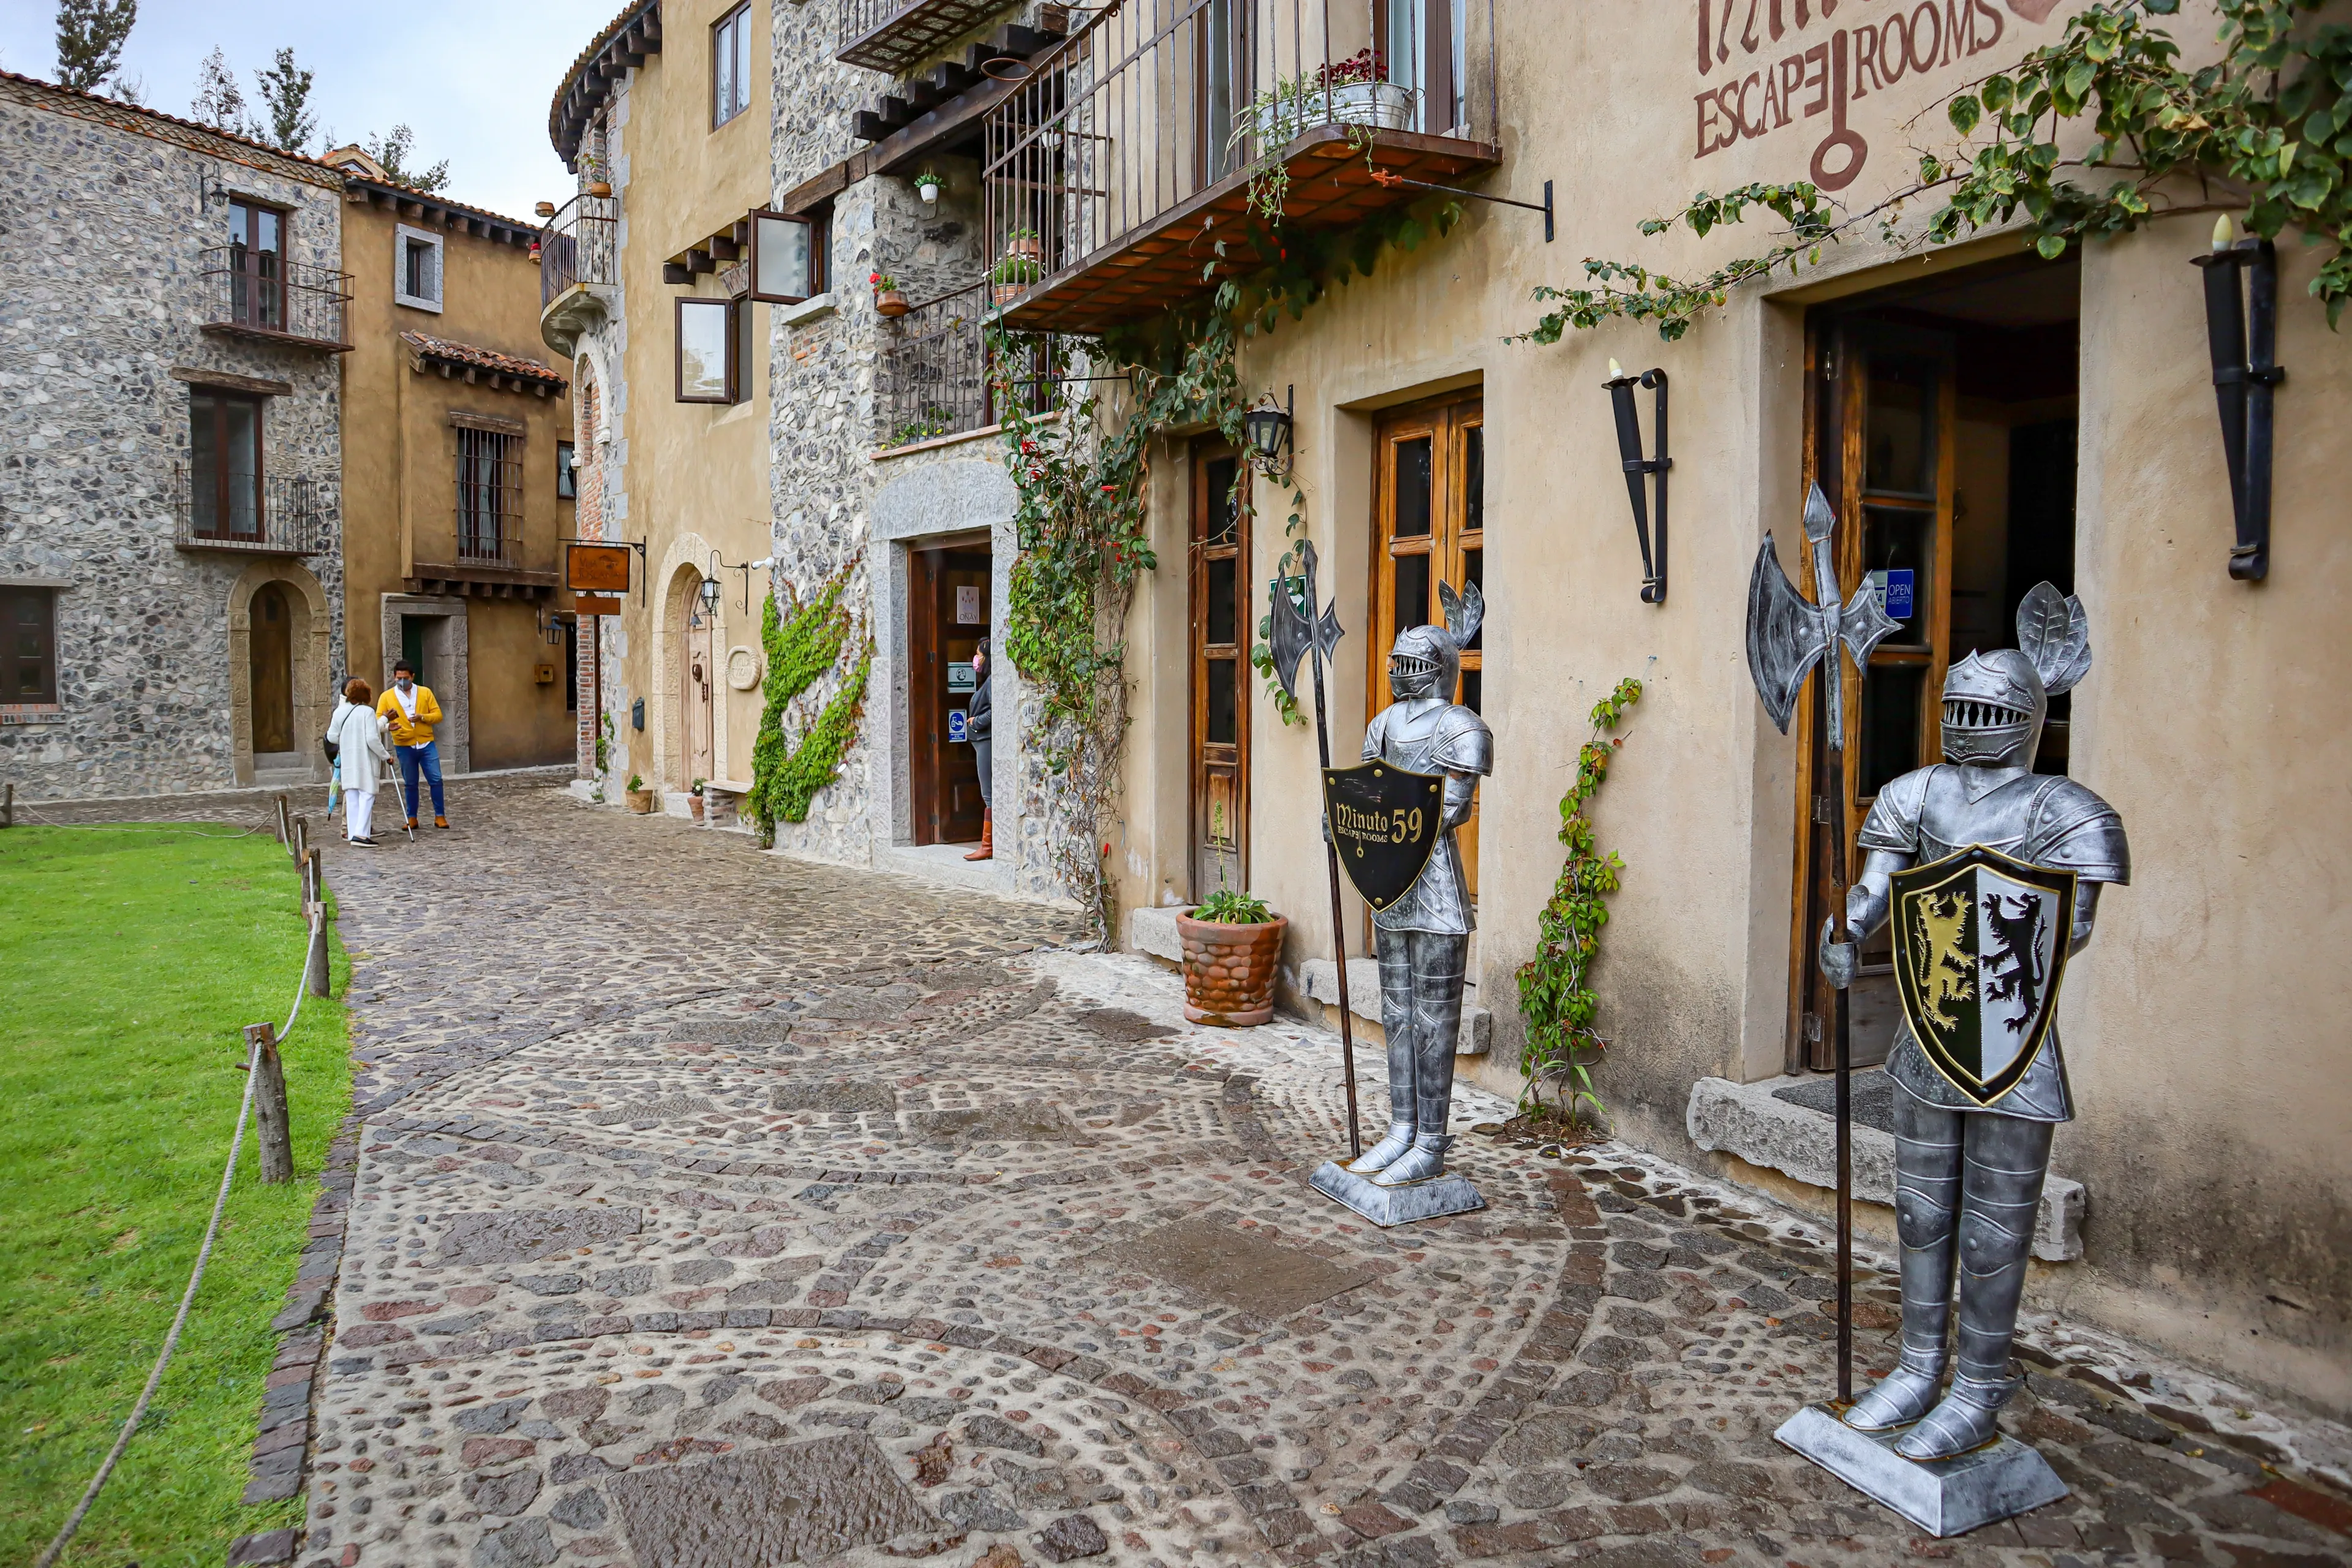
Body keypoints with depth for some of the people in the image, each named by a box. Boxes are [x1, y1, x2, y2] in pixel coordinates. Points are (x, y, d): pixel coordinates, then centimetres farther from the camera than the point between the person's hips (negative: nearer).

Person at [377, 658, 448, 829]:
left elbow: (438, 715, 2)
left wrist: (422, 717, -17)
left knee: (436, 780, -3)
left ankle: (440, 816, 6)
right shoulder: (387, 696, 2)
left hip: (426, 745, 0)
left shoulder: (425, 692, 4)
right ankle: (412, 818, 17)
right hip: (405, 747, 0)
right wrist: (386, 718, -26)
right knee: (410, 784, 8)